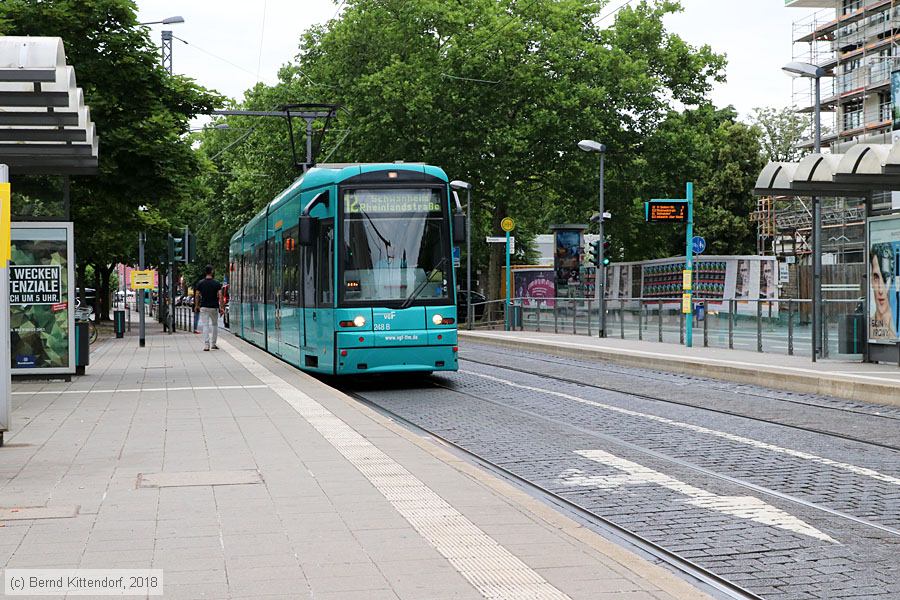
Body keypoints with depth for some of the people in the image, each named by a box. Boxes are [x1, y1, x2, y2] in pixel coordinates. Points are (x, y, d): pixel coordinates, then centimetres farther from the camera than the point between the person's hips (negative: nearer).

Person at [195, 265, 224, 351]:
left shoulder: (200, 283, -1)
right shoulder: (217, 283, -5)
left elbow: (197, 296, 0)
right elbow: (220, 296, -10)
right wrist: (221, 307, -6)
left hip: (204, 307, 0)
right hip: (214, 307, 0)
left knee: (205, 326, 0)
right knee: (214, 325, 16)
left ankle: (206, 345, -9)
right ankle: (213, 344, 18)